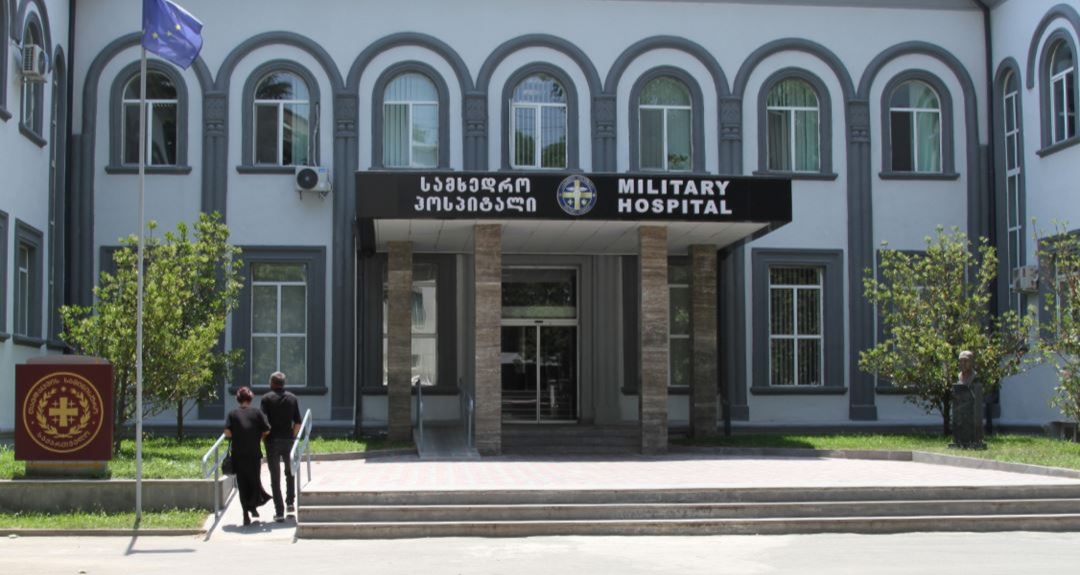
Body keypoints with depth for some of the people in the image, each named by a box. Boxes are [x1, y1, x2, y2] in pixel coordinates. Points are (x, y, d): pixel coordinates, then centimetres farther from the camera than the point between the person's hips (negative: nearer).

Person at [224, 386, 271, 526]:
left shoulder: (232, 414, 4)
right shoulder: (257, 413, 2)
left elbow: (227, 432, -7)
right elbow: (267, 430, -2)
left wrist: (235, 436, 13)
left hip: (238, 454, 1)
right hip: (254, 453, -1)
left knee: (242, 483, 6)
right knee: (255, 480, 15)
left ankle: (246, 515, 4)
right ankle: (253, 505, 0)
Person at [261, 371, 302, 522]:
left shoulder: (267, 398, -3)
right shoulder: (292, 398, 5)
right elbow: (297, 423, 3)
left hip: (272, 441, -2)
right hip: (288, 440, 2)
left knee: (275, 477, 1)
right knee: (290, 472, 24)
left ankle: (279, 511, -2)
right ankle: (290, 502, 22)